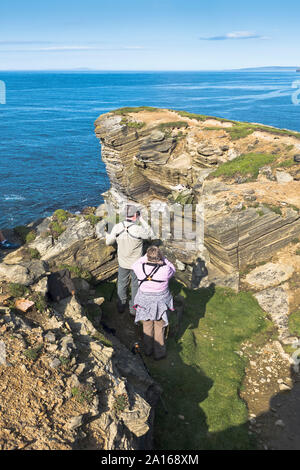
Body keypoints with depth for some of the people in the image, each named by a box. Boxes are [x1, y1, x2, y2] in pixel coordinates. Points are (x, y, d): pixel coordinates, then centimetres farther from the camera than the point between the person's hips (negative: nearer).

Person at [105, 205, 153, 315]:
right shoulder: (138, 229, -28)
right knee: (136, 286, 18)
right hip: (136, 264, -3)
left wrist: (107, 236, 20)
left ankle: (121, 306, 39)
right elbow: (149, 234, -6)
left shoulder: (117, 227, -17)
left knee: (122, 284, 23)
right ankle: (133, 309, 32)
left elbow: (109, 242, -2)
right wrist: (141, 219, -5)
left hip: (123, 262, 3)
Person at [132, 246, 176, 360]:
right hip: (160, 303, -1)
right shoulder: (165, 270, -25)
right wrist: (163, 258, -4)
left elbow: (135, 265, 3)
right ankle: (159, 353, 35)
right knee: (159, 328, 19)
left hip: (145, 302, 2)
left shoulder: (140, 268, -21)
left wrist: (146, 256, 2)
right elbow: (172, 270, -2)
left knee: (147, 326, 24)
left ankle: (148, 350, 42)